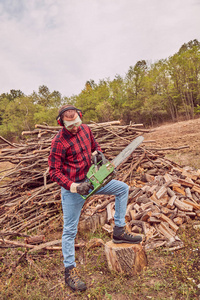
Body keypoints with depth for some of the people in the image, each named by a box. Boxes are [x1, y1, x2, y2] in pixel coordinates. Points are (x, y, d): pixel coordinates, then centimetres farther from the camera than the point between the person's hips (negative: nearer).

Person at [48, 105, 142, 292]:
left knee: (123, 188, 8)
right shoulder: (59, 142, -19)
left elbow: (95, 146, 17)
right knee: (70, 230, 4)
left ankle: (119, 231, 15)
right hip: (72, 187, -6)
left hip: (90, 179, 7)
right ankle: (69, 271, 22)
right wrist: (74, 187, -26)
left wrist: (97, 153, -6)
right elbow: (54, 171, -17)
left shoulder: (85, 129, 1)